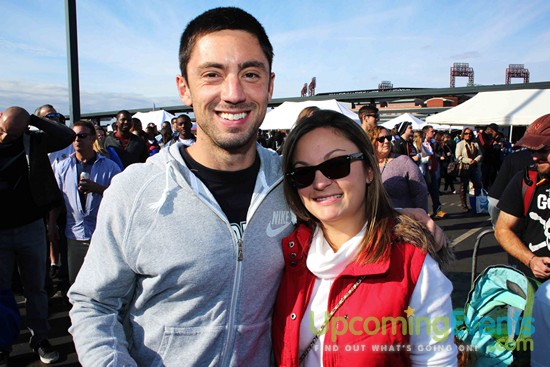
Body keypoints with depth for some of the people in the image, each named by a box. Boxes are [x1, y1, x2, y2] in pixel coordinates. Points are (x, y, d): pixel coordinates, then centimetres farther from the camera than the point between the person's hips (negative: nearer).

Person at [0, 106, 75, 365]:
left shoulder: (32, 142, -2)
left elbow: (67, 136, -11)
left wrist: (33, 120, -14)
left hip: (31, 228, 1)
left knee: (35, 287, 12)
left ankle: (39, 338, 28)